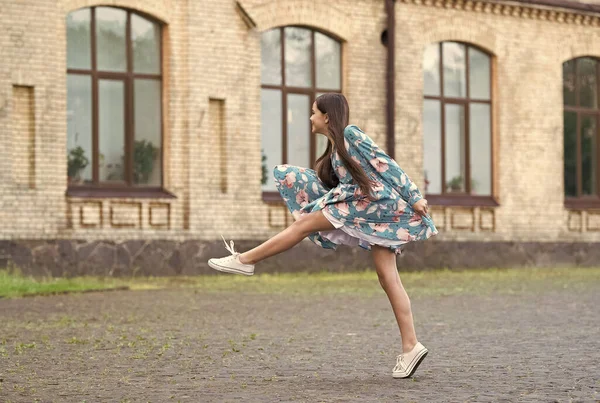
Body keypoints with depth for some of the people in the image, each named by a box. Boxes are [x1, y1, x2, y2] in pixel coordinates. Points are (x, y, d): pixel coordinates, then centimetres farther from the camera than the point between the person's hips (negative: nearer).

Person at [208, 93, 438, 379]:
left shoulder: (351, 134, -2)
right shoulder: (334, 149, 25)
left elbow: (386, 164, -7)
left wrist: (414, 198, -12)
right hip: (370, 211, 9)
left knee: (306, 222, -8)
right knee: (388, 277, 1)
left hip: (378, 199, -9)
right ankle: (410, 347, -4)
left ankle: (245, 260, -2)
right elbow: (334, 187, 24)